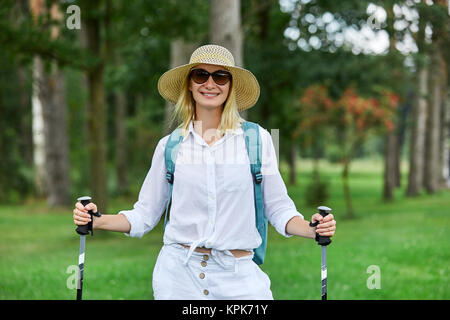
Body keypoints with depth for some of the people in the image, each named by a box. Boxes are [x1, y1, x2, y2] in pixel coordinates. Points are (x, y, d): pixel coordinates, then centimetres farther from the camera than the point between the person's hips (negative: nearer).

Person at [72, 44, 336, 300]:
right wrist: (96, 221, -5)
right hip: (178, 272, 1)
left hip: (238, 275, 0)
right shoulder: (170, 145, 5)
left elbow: (278, 208, 5)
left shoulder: (257, 139, 2)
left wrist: (312, 229, -13)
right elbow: (146, 214, 9)